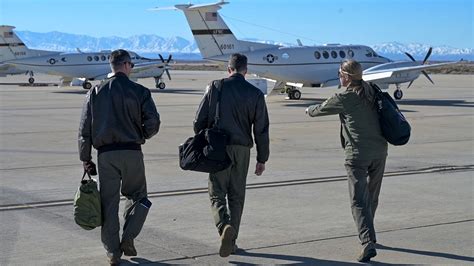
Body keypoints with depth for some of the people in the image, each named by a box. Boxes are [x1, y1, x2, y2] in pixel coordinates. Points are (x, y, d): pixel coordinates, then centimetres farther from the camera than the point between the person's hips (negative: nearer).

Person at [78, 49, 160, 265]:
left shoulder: (96, 92, 6)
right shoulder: (139, 91, -1)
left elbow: (85, 128, 3)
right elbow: (153, 123, -7)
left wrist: (85, 158, 8)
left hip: (105, 154, 2)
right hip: (132, 152, -2)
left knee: (109, 203, 7)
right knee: (137, 196, 16)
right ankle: (128, 238, 0)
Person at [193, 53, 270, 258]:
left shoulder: (215, 87, -1)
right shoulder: (255, 94, 1)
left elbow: (199, 121, -1)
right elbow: (261, 130, 1)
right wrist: (262, 159, 8)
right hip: (242, 149, 1)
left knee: (217, 194, 5)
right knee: (236, 196, 13)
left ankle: (224, 226, -22)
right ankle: (231, 241, 15)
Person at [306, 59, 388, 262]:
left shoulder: (344, 98, -9)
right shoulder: (372, 92, 8)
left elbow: (321, 109, 7)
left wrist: (310, 111, 31)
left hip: (357, 154, -6)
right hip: (379, 151, 6)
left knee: (359, 201, -7)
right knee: (372, 198, 19)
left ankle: (368, 243, -19)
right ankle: (368, 235, 34)